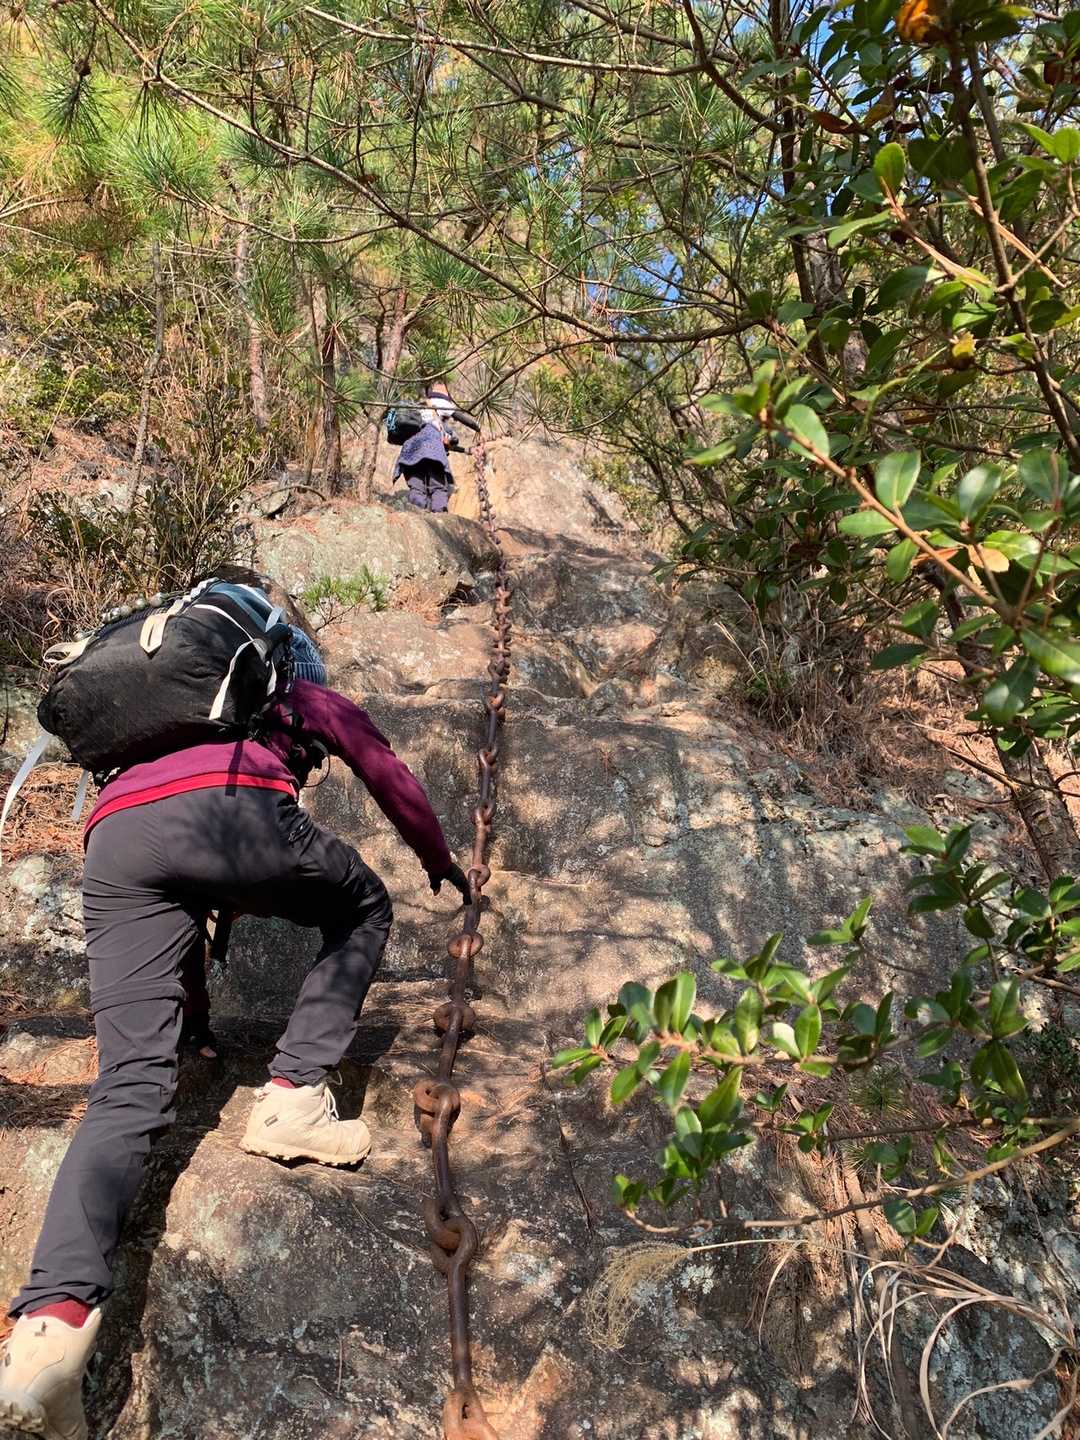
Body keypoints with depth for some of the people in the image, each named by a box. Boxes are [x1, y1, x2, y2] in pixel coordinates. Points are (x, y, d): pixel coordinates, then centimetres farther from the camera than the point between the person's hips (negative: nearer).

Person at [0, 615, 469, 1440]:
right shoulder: (313, 701, 33)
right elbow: (395, 784, 37)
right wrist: (442, 863, 56)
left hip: (113, 842, 5)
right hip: (231, 809, -4)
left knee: (130, 1087, -1)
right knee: (363, 909, 23)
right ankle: (295, 1096, 7)